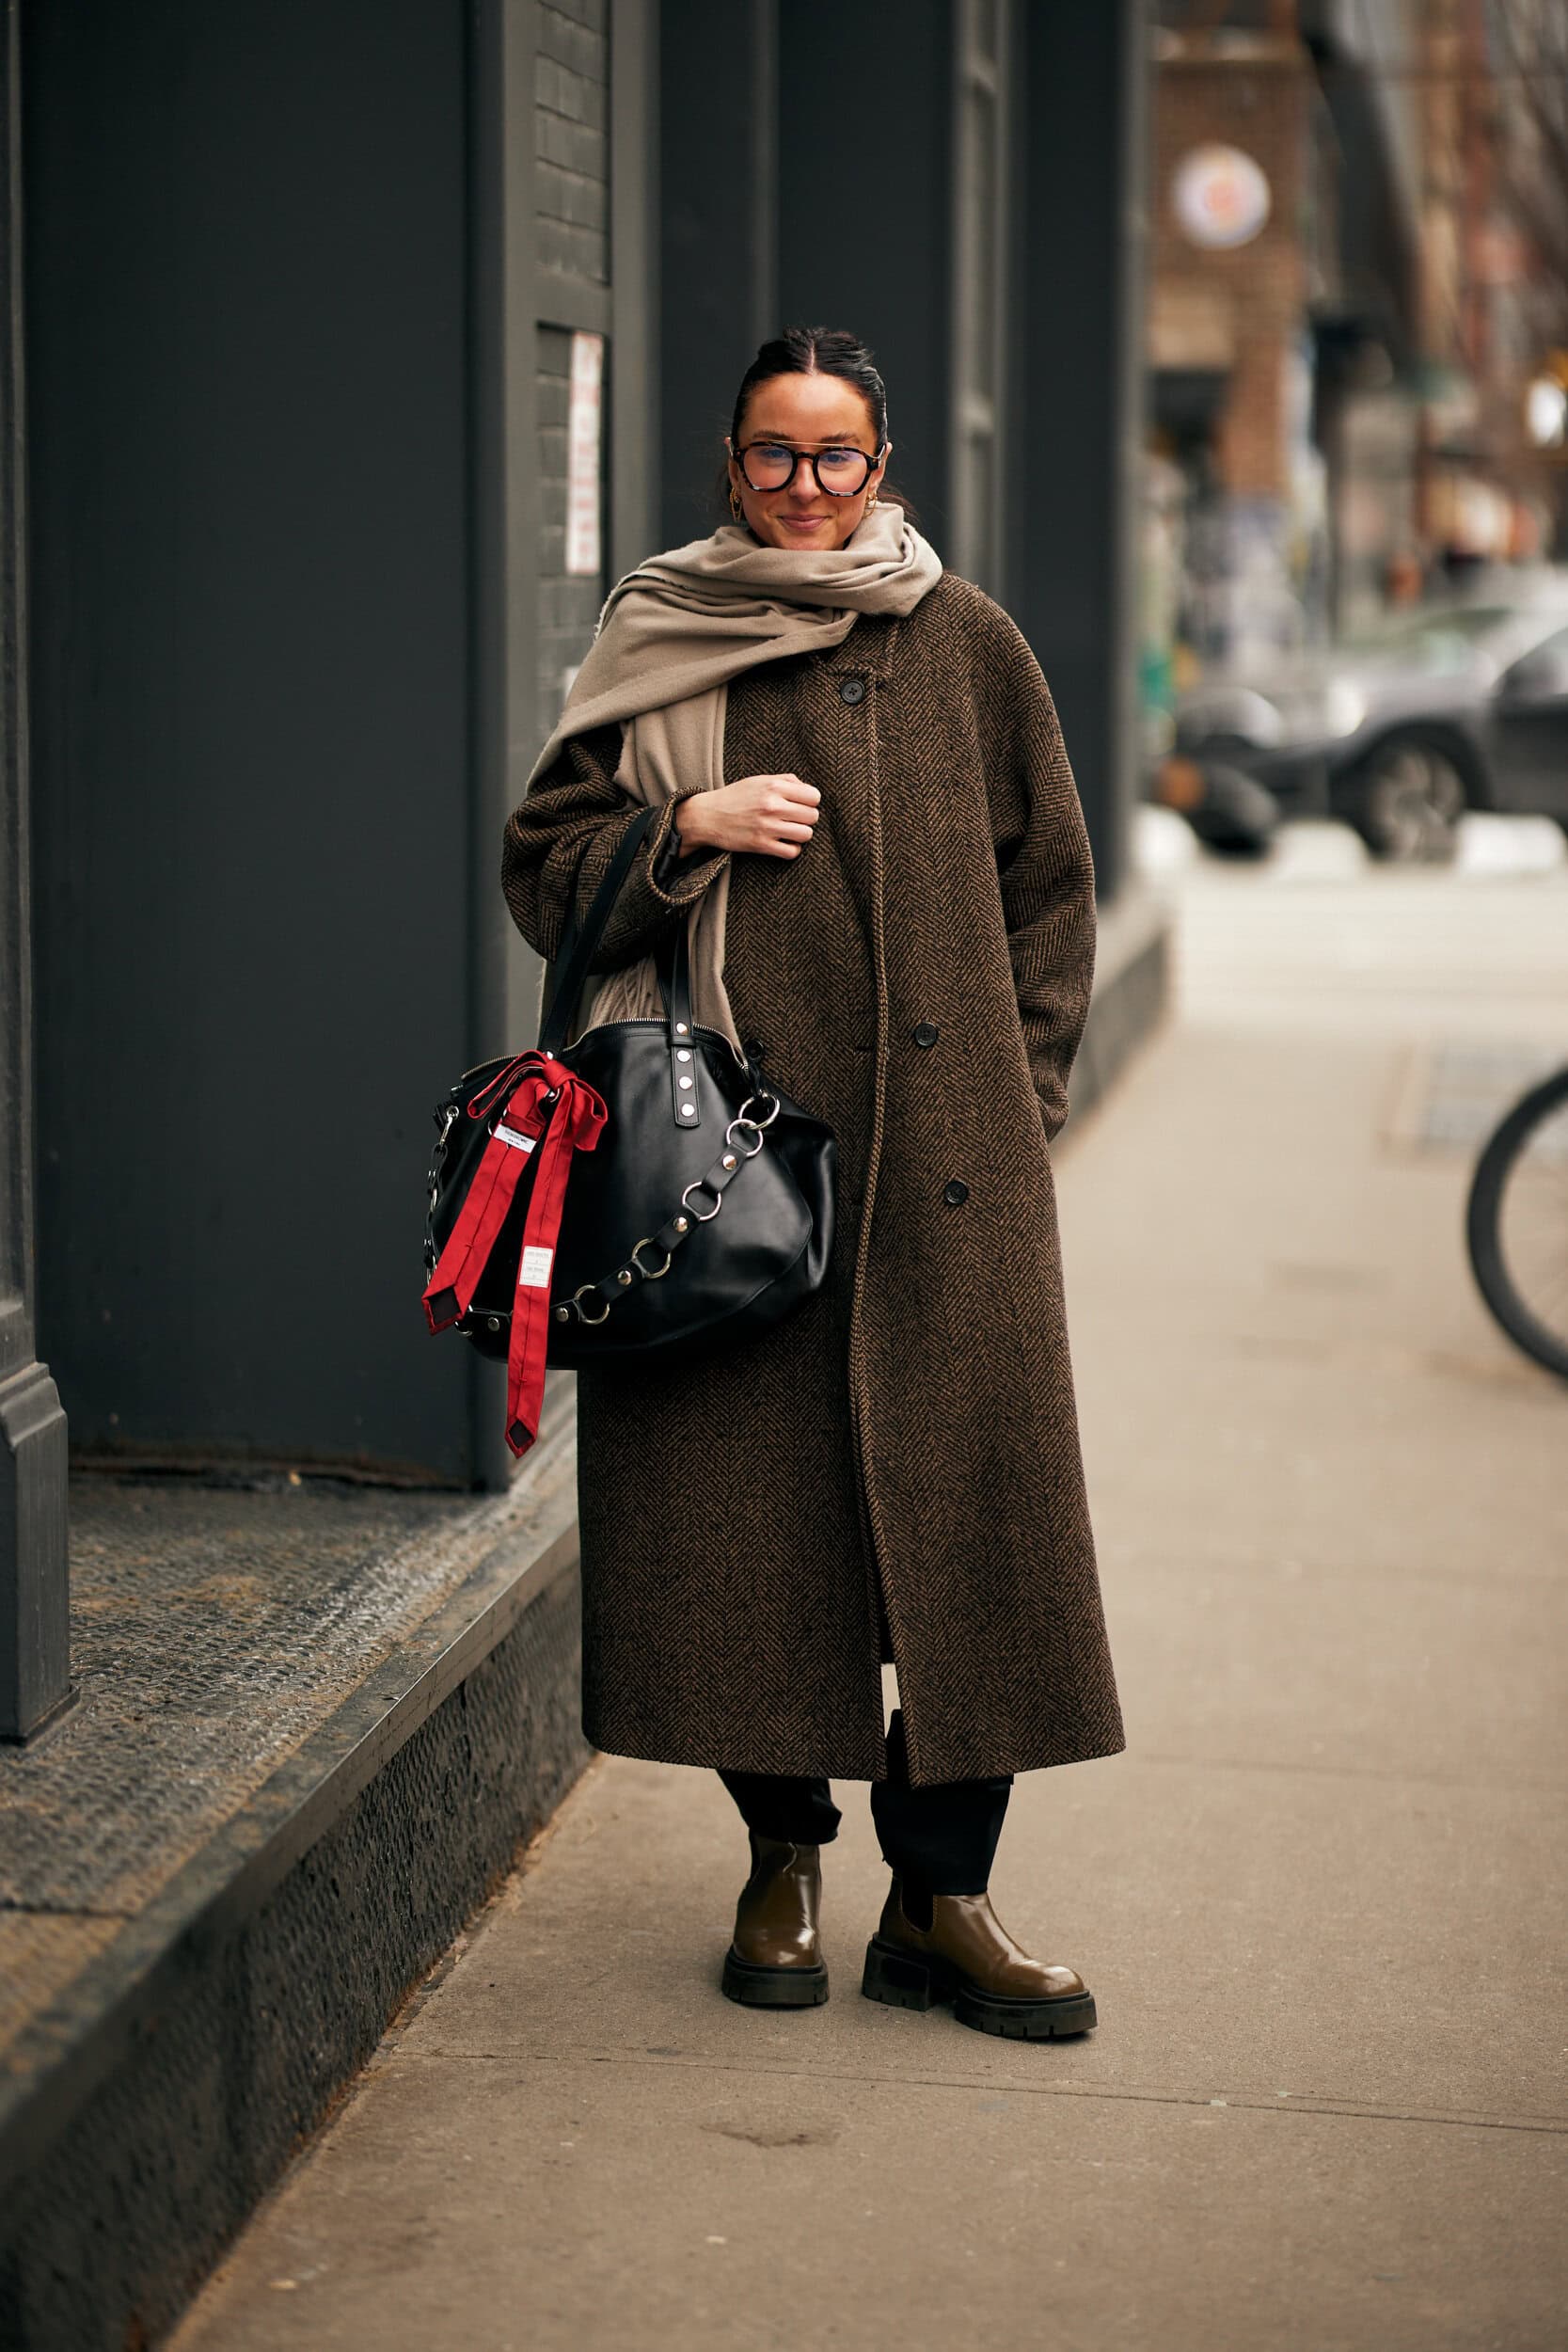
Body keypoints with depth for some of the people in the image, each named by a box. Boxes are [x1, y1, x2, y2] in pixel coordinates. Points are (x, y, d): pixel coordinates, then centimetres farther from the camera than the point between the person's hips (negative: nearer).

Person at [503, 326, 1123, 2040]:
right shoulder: (656, 643, 8)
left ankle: (939, 1897, 4)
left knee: (972, 1497, -5)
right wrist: (687, 828, -9)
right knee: (742, 1496, 0)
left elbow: (1047, 885, 13)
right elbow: (544, 871, 9)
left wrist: (1014, 1097, 5)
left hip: (940, 1148, 0)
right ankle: (783, 1861, 17)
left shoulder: (964, 644, 9)